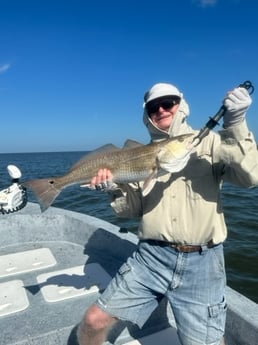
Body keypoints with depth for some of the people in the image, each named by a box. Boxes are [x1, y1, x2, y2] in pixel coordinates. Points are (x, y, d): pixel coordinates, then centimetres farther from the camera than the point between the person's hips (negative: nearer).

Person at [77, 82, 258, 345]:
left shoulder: (210, 143, 2)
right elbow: (132, 209, 9)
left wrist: (235, 125, -24)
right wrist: (112, 188, -10)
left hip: (201, 262, -1)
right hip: (150, 257, 2)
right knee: (94, 321, 1)